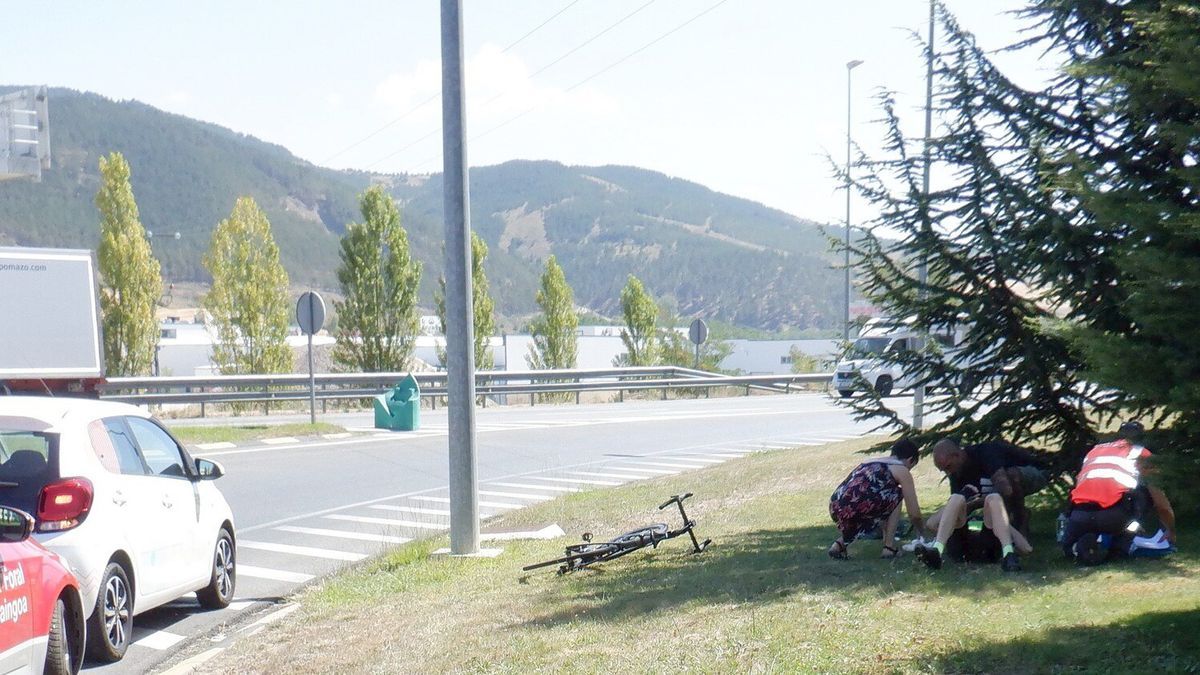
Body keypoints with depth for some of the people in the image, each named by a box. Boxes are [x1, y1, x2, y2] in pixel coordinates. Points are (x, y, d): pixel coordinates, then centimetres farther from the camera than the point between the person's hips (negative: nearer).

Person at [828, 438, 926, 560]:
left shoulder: (870, 462, 31)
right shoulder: (902, 471, 12)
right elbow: (914, 513, 15)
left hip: (835, 509, 6)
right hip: (856, 509, -6)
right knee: (896, 495, 20)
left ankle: (841, 542, 14)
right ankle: (889, 546, 15)